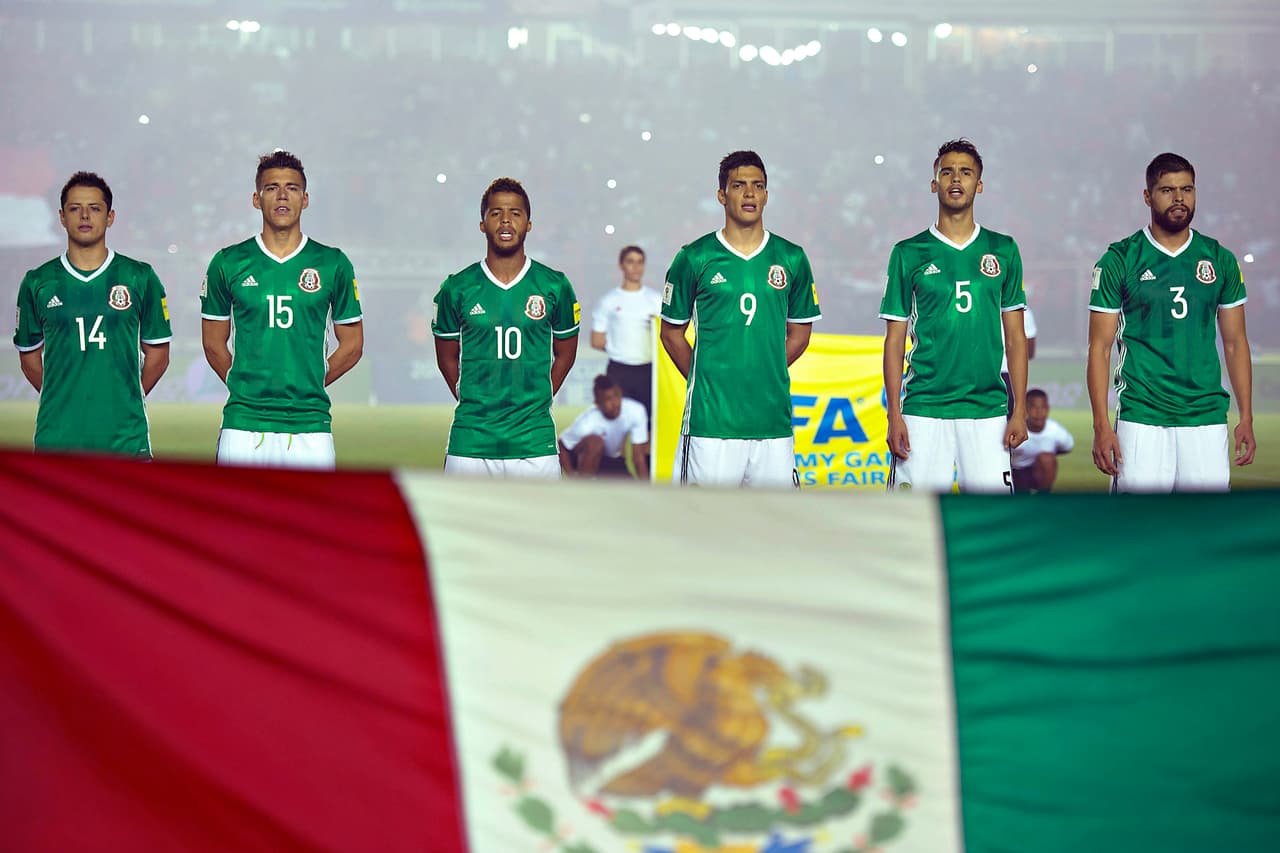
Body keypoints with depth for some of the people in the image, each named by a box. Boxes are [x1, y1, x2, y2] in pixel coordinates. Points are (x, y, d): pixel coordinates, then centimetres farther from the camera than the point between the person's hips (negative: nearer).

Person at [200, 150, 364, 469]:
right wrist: (245, 386, 8)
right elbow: (214, 343, 14)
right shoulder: (228, 263, 6)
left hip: (310, 426, 0)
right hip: (243, 424, 0)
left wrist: (310, 385, 7)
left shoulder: (333, 264, 6)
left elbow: (352, 344, 12)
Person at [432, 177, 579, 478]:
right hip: (470, 440, 0)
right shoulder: (457, 289, 3)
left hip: (534, 443, 0)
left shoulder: (554, 286, 3)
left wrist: (537, 402, 9)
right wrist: (473, 405, 8)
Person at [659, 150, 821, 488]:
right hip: (711, 419, -2)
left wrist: (763, 375, 9)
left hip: (773, 419, 2)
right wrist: (704, 381, 5)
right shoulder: (694, 258, 3)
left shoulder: (791, 258, 9)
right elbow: (672, 332, 10)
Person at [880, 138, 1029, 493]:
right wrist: (894, 416, -3)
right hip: (923, 408, -1)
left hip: (987, 410, 1)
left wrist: (1019, 411, 2)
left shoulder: (1003, 250, 9)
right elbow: (894, 341, 5)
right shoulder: (909, 253, 5)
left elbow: (1015, 338, 11)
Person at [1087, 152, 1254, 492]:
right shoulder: (1119, 260, 1)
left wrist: (1246, 418, 7)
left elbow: (1235, 343, 14)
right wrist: (1101, 425, -8)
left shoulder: (1220, 260, 10)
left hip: (1206, 417, 3)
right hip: (1142, 419, -3)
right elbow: (1100, 347, 0)